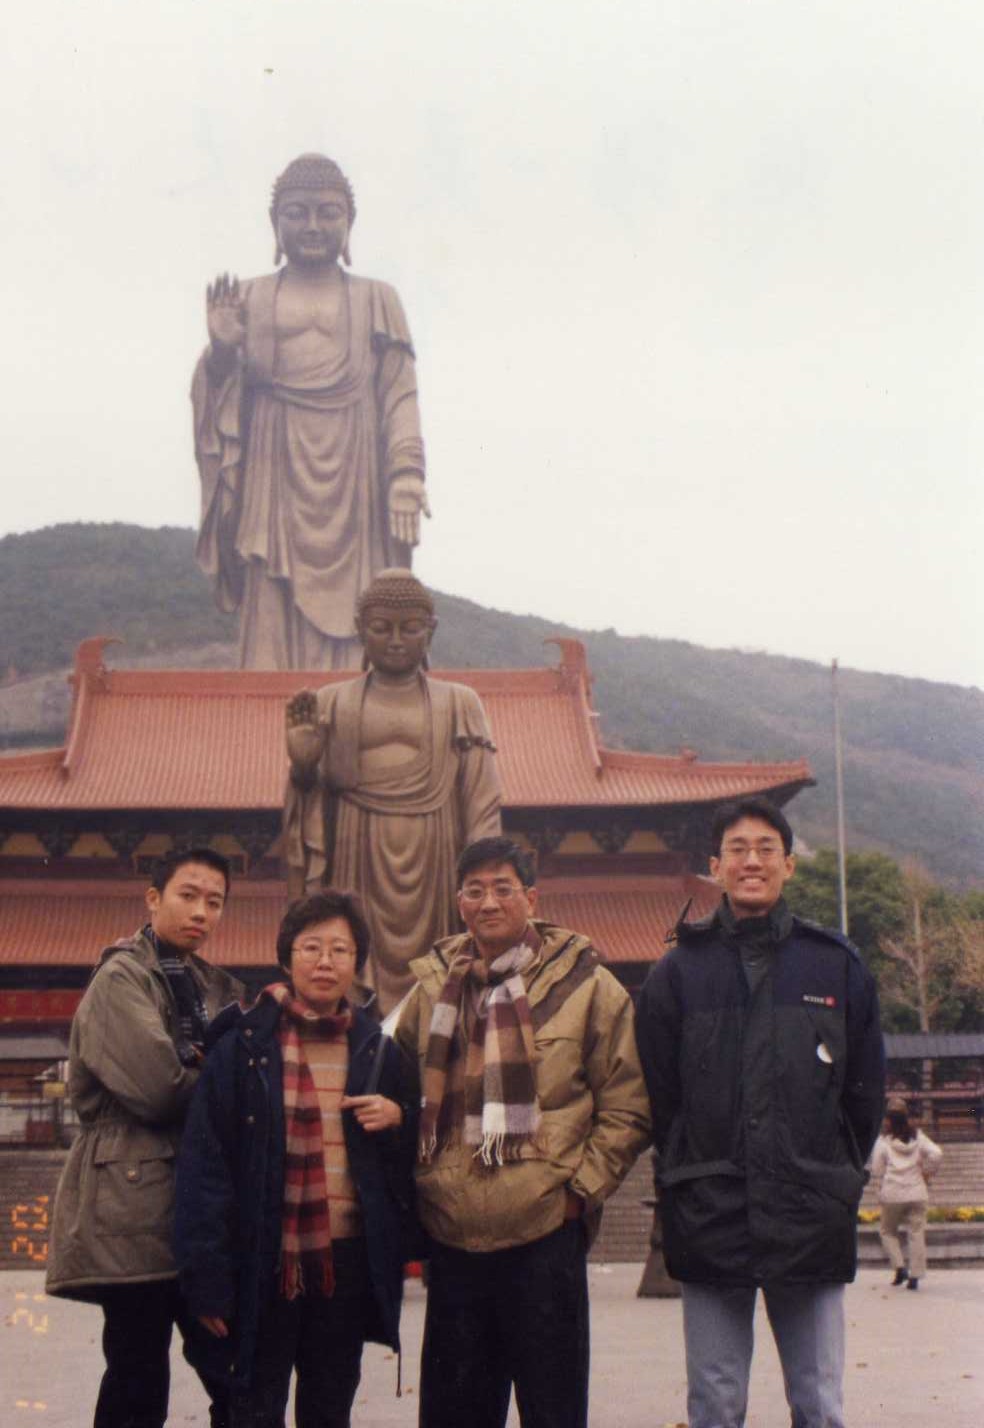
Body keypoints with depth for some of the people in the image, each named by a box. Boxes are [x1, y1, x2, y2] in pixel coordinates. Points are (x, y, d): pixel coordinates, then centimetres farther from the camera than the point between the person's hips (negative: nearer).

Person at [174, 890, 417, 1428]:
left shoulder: (376, 1051, 7)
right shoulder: (242, 1045, -5)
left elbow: (409, 1157, 16)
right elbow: (203, 1163, -8)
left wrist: (398, 1119, -7)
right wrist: (207, 1277, -13)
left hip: (347, 1262, 4)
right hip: (264, 1263, -3)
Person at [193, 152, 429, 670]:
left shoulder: (377, 300, 14)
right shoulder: (248, 300, 14)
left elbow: (401, 395, 6)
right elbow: (222, 391, 11)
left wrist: (406, 476, -8)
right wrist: (221, 350, -11)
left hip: (354, 481, 0)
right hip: (277, 477, 0)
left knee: (357, 625, -7)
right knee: (275, 623, -7)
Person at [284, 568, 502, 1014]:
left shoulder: (460, 704, 12)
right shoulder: (331, 704, 12)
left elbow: (482, 802, 6)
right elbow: (311, 797, 10)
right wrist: (303, 765, -11)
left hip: (434, 864, 0)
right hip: (358, 865, 0)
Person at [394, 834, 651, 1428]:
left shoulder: (585, 985, -1)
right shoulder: (434, 986, 9)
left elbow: (627, 1108, 1)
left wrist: (580, 1188, -5)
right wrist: (419, 1185, 10)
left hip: (546, 1231, -3)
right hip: (453, 1238, 3)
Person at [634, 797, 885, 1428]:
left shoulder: (838, 964, 6)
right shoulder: (680, 969, 4)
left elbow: (865, 1091, 10)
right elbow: (657, 1092, 6)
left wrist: (836, 1180, 8)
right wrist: (693, 1179, 4)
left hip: (811, 1221, 0)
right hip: (710, 1221, 0)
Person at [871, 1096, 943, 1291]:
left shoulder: (883, 1141, -3)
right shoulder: (918, 1137, 5)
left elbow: (877, 1170, -2)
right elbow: (936, 1154, -7)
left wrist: (882, 1189, 13)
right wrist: (927, 1174, 6)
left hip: (893, 1195, -2)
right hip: (917, 1193, 2)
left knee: (887, 1231, 16)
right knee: (916, 1234, 5)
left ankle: (899, 1267, 1)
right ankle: (915, 1276, 2)